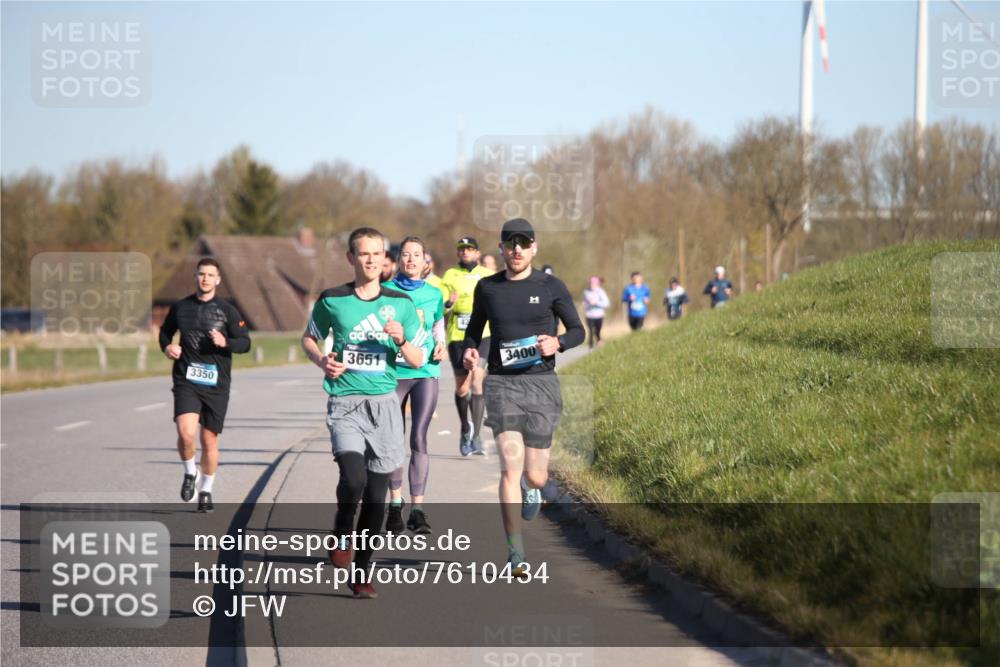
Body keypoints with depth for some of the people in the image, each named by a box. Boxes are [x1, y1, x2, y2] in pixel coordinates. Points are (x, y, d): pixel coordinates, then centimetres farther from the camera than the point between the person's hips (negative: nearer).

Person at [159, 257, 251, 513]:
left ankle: (206, 489, 25)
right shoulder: (180, 307, 7)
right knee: (186, 433, -20)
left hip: (216, 384, 0)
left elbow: (245, 343, 3)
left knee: (210, 439, 6)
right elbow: (165, 331, 23)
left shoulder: (227, 310, 2)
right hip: (186, 381, 0)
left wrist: (225, 342, -17)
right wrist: (167, 346, 1)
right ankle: (190, 474, 8)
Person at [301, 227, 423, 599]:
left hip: (384, 402, 2)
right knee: (354, 477, -23)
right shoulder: (332, 300, 2)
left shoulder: (400, 303, 6)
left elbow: (418, 361, 10)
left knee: (376, 492, 3)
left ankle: (362, 572, 16)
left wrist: (401, 340, -11)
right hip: (345, 404, -2)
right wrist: (322, 361, -4)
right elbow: (309, 338, 17)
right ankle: (342, 536, 6)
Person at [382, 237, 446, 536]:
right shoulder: (386, 291, 1)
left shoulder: (434, 294, 7)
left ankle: (417, 509, -7)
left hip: (426, 373, 0)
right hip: (394, 373, 0)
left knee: (419, 438, -9)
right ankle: (395, 504, 20)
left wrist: (440, 346, 0)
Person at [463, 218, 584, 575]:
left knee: (535, 476, 4)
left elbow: (577, 330, 8)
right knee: (510, 468, -15)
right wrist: (469, 350, 0)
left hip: (541, 382, 0)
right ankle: (515, 554, -12)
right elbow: (475, 328, 22)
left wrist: (558, 343, -14)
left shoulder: (550, 287, 3)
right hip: (502, 384, 0)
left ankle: (531, 487, 45)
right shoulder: (487, 288, 7)